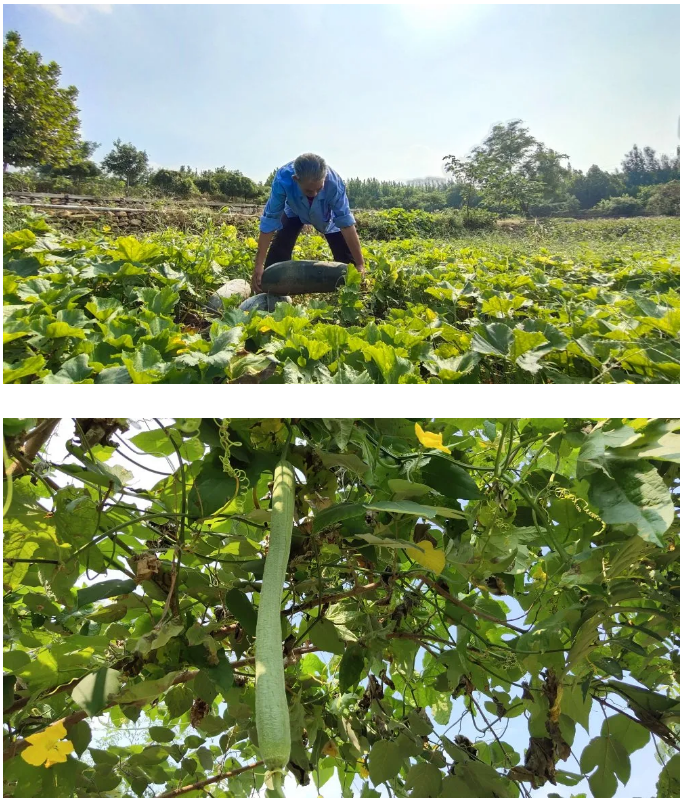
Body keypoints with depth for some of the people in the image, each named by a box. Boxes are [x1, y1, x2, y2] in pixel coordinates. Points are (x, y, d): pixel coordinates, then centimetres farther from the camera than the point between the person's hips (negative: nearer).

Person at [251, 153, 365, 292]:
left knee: (345, 254, -10)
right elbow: (270, 220, -35)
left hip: (326, 214, 0)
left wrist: (360, 264, -36)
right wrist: (258, 265, -34)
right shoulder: (282, 180, -41)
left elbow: (346, 222, -36)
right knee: (279, 250, -16)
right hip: (295, 212, 0)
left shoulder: (334, 182, -41)